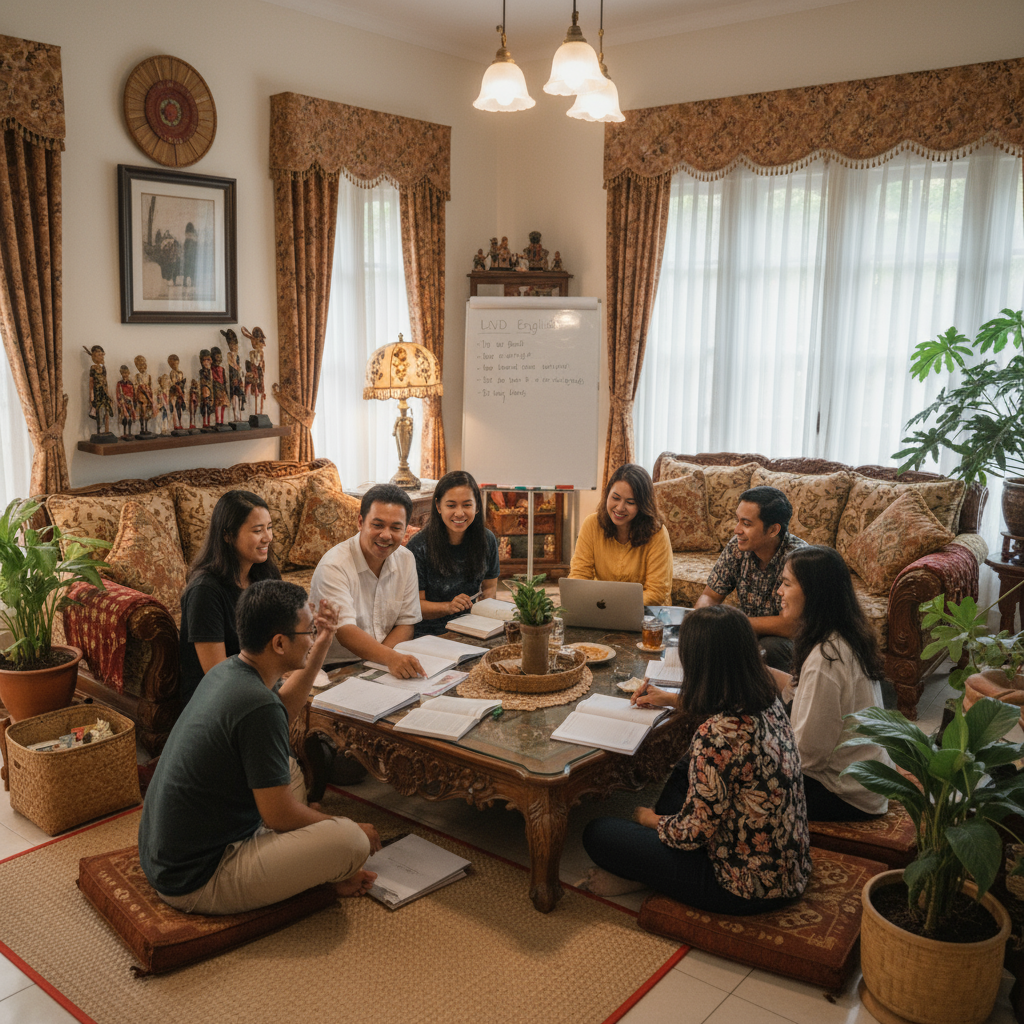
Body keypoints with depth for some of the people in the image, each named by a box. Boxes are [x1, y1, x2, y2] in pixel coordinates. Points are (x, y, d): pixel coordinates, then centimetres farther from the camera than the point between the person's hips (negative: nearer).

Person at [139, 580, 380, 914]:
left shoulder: (225, 672, 2)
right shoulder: (258, 707, -27)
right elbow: (280, 814, -19)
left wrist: (321, 647, 14)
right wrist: (351, 828, -3)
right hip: (196, 884, -10)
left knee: (288, 767, 23)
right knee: (351, 840, -19)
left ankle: (324, 867, 17)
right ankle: (324, 873, 13)